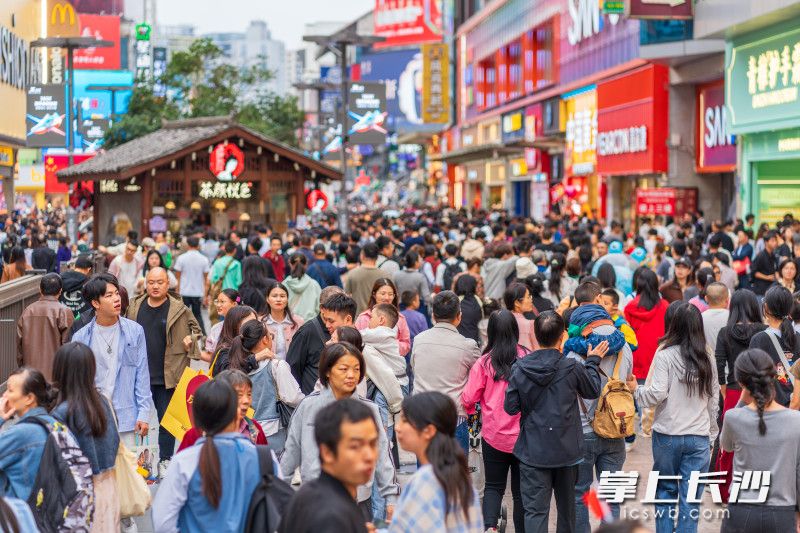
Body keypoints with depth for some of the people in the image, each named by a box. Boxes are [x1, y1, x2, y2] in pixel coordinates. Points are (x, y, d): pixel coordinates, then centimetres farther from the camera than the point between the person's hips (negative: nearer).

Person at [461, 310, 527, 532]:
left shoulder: (484, 362, -11)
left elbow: (468, 399, -6)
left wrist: (470, 409, 16)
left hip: (494, 436, 0)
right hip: (524, 436, 0)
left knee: (493, 487, 13)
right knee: (520, 490, 13)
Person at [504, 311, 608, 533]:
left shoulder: (519, 368, -10)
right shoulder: (572, 368, -12)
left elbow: (510, 407, -3)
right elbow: (593, 391, 7)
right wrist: (593, 361, 20)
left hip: (533, 451, -1)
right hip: (566, 449, 1)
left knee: (535, 509, -1)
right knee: (566, 505, 21)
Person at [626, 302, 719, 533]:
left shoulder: (665, 355, -9)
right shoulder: (707, 360, 5)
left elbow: (657, 394, -14)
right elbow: (713, 400, 9)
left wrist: (636, 389, 4)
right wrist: (711, 435, 18)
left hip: (667, 435, -2)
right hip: (699, 437, 2)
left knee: (665, 489, 14)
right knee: (691, 498, 5)